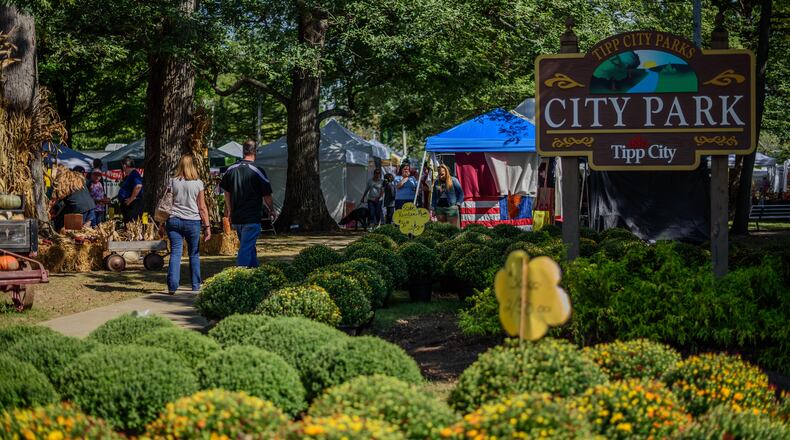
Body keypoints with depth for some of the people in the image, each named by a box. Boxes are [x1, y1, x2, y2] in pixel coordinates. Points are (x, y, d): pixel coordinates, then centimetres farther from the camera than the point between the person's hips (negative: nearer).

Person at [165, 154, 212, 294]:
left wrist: (163, 223, 10)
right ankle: (195, 286, 17)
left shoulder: (173, 182, 2)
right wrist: (207, 226, 5)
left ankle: (172, 285, -12)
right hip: (193, 221, 0)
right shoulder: (198, 183, -1)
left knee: (175, 253, -2)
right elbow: (202, 208, 0)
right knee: (194, 254, 11)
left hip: (174, 220, 1)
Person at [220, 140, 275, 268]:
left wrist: (229, 209, 27)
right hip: (252, 218, -6)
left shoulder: (231, 169, 3)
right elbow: (266, 196, -5)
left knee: (249, 247, 20)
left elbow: (226, 192, 13)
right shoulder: (258, 172, -12)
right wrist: (272, 210, 11)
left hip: (236, 218, 6)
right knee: (246, 249, -6)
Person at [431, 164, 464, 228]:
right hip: (439, 208, 4)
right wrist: (433, 208, 12)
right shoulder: (436, 182, 12)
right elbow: (434, 196, 17)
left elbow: (460, 193, 1)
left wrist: (458, 204, -9)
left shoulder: (453, 180, 0)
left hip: (451, 208, -4)